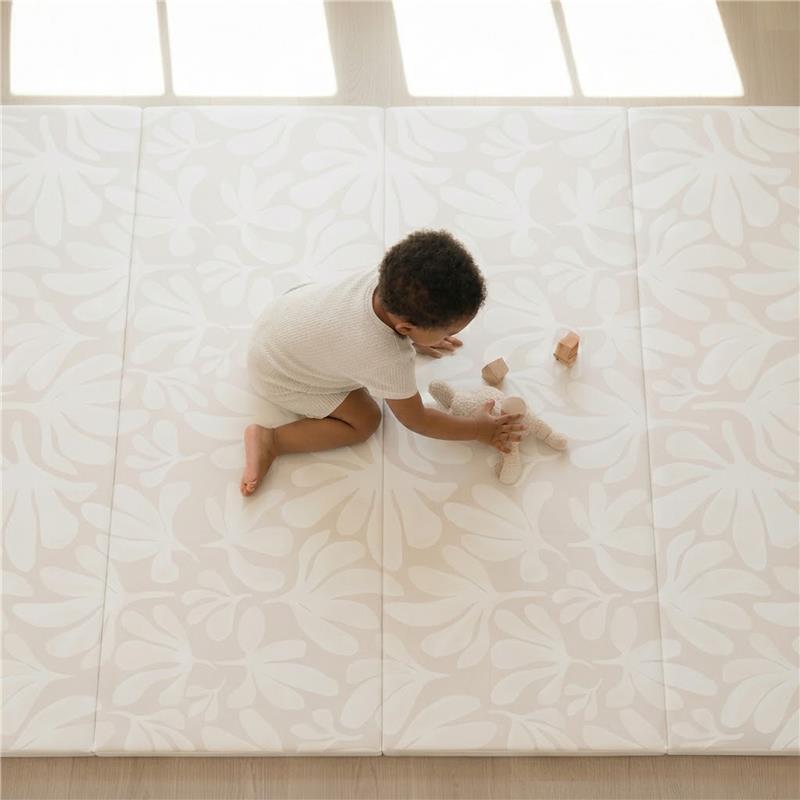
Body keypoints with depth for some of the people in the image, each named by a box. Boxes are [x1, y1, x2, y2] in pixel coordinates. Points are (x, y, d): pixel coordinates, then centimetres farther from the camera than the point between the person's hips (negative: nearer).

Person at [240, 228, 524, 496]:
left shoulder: (391, 279, -25)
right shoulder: (389, 362, -40)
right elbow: (416, 420, -21)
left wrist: (414, 340, 18)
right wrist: (479, 429, -12)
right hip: (275, 375, -7)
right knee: (365, 421, -4)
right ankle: (269, 441, -4)